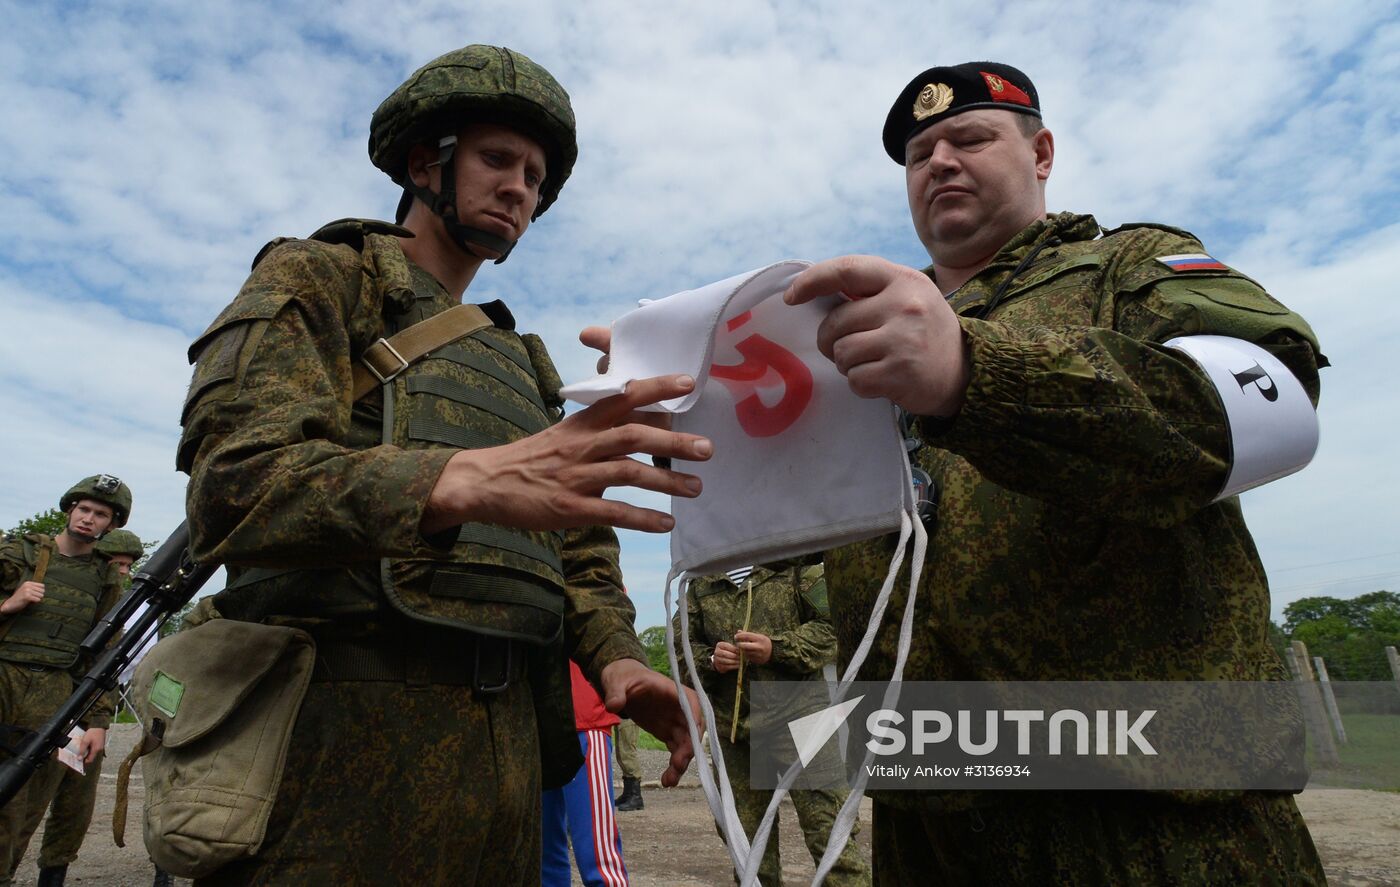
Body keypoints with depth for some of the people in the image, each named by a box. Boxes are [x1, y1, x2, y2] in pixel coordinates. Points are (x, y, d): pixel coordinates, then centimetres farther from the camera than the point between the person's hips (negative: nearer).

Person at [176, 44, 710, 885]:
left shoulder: (524, 360, 20)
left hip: (506, 743, 6)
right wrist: (465, 482, -33)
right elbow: (237, 480, -15)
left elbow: (577, 545, 16)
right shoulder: (316, 280, 3)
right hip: (344, 729, -5)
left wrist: (616, 656, -5)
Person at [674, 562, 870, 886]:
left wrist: (777, 648, -19)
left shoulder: (796, 564, 2)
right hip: (733, 727, 4)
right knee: (748, 841, 15)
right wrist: (710, 659, -9)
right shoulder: (701, 582, 12)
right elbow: (680, 645, 12)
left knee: (829, 833, -6)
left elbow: (835, 624, -6)